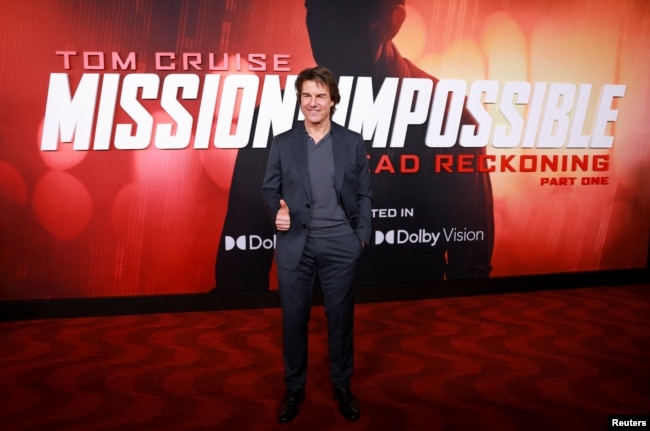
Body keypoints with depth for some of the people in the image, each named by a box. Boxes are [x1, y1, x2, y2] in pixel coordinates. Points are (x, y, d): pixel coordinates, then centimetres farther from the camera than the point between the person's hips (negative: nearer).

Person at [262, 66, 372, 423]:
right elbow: (269, 189, 6)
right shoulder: (282, 144, 4)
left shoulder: (353, 143, 4)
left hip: (340, 244, 0)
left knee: (341, 318, 10)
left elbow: (364, 194, 5)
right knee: (294, 319, 8)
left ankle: (342, 386, 28)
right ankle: (294, 388, 26)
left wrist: (362, 236, -2)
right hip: (295, 244, 0)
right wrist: (277, 211, -15)